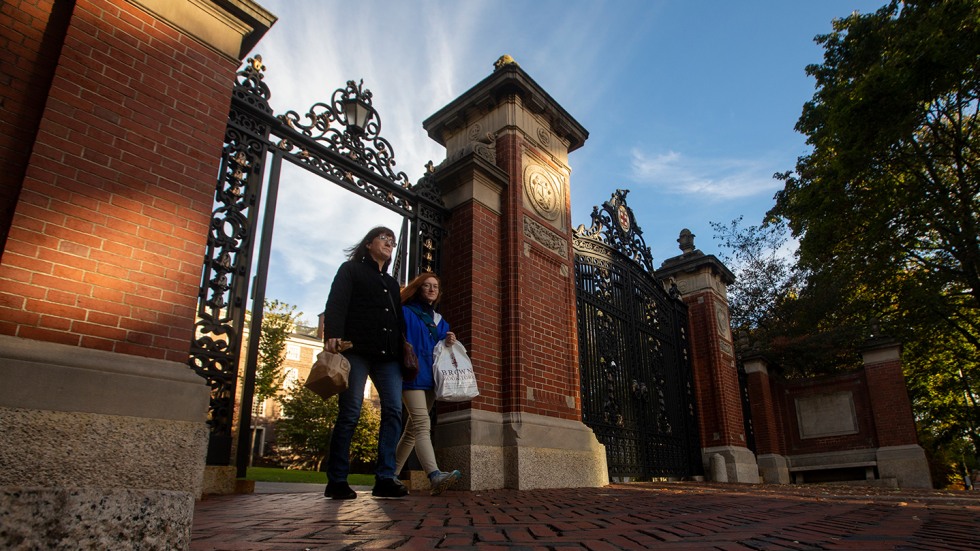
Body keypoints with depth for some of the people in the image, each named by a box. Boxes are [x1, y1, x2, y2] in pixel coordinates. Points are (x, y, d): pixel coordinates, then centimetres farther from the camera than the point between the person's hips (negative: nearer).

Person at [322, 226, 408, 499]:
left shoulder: (392, 283, 29)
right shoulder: (351, 270, 13)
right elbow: (336, 303, -3)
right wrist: (332, 334, -20)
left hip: (388, 355, 5)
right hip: (357, 350, -5)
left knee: (393, 410, -7)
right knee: (350, 413, -7)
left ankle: (385, 478, -6)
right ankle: (337, 481, 1)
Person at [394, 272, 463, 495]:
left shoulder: (439, 320, 22)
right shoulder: (405, 313, 4)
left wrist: (449, 342, 1)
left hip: (430, 378, 7)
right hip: (412, 376, -7)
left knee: (412, 429, 9)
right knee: (422, 425, -21)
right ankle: (435, 476, -34)